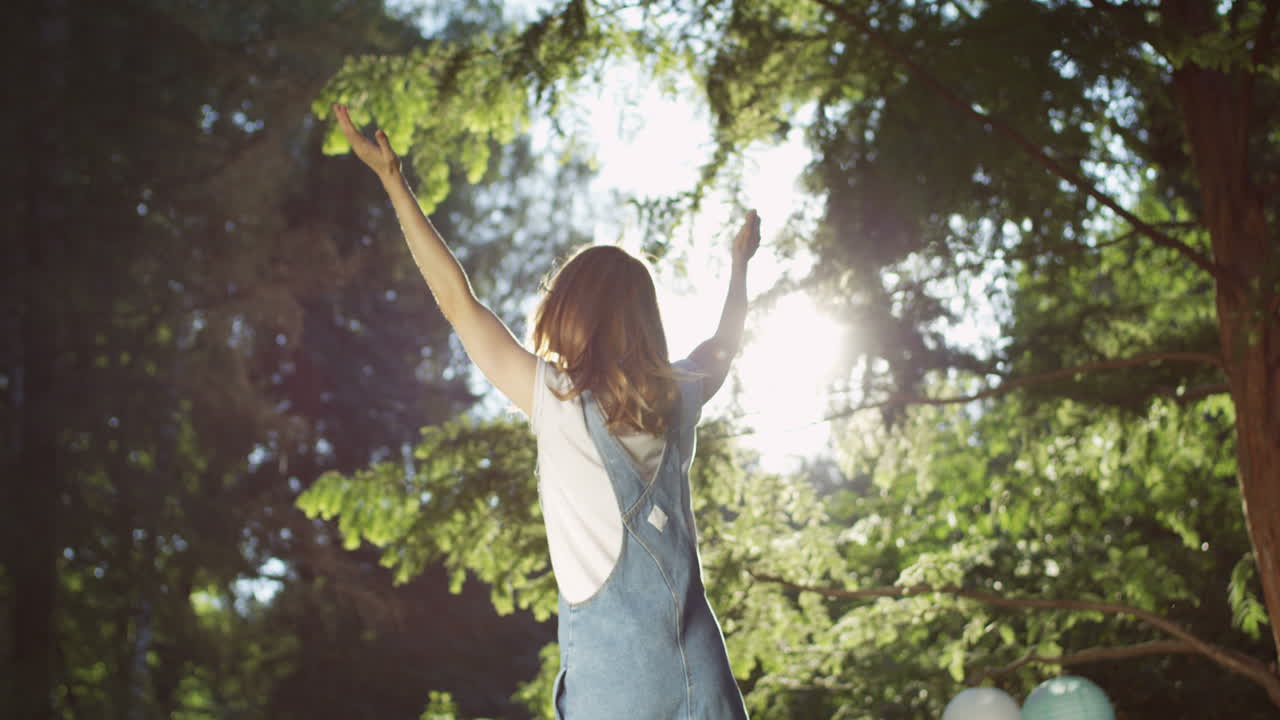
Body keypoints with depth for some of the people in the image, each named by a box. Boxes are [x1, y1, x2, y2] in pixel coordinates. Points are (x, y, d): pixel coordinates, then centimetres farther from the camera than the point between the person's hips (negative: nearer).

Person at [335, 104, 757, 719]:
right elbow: (725, 344, 30)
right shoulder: (677, 397, 6)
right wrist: (739, 261, 47)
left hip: (610, 651, -4)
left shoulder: (555, 398, -5)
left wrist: (392, 181, 7)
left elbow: (458, 300, 1)